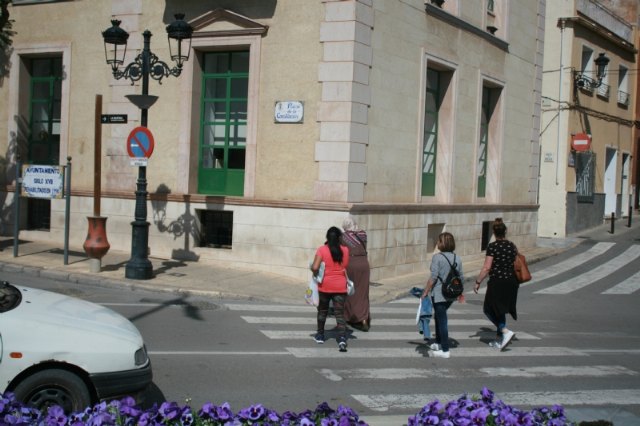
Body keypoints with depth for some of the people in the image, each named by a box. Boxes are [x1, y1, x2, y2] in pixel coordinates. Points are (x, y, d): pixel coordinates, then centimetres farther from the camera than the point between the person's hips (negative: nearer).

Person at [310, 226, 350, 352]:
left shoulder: (322, 250, -9)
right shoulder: (345, 250, -1)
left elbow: (315, 267, -16)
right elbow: (346, 266, 5)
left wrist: (315, 273, 3)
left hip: (325, 286, -1)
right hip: (340, 286, 1)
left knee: (322, 311, 20)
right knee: (340, 314, -1)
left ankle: (320, 335, 33)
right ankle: (342, 339, -18)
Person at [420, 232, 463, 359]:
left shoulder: (437, 257, -15)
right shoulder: (457, 259, 4)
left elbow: (433, 277, -18)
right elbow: (461, 277, 8)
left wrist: (426, 291, -10)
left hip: (439, 294, -7)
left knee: (442, 320, 0)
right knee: (438, 316, 25)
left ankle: (445, 350, 4)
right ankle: (438, 343, 34)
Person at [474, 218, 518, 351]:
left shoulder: (492, 246, -12)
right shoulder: (512, 246, 4)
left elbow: (487, 267, -15)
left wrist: (478, 282, -6)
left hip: (497, 282, -6)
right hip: (511, 283, 6)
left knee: (489, 309, 8)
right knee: (500, 310, 17)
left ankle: (506, 331, -10)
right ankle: (500, 341, 21)